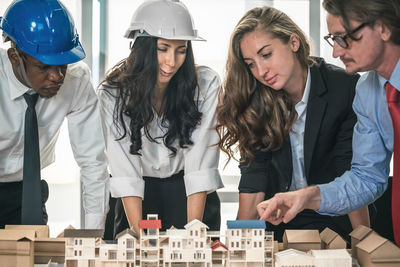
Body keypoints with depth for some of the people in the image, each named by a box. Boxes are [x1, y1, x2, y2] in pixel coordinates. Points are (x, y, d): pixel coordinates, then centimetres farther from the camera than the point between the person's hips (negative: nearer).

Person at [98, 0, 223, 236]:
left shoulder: (206, 83, -15)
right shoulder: (113, 92, -13)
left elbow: (200, 167, -18)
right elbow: (125, 172, -18)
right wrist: (139, 233, -28)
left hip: (191, 197, 0)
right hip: (141, 197, 1)